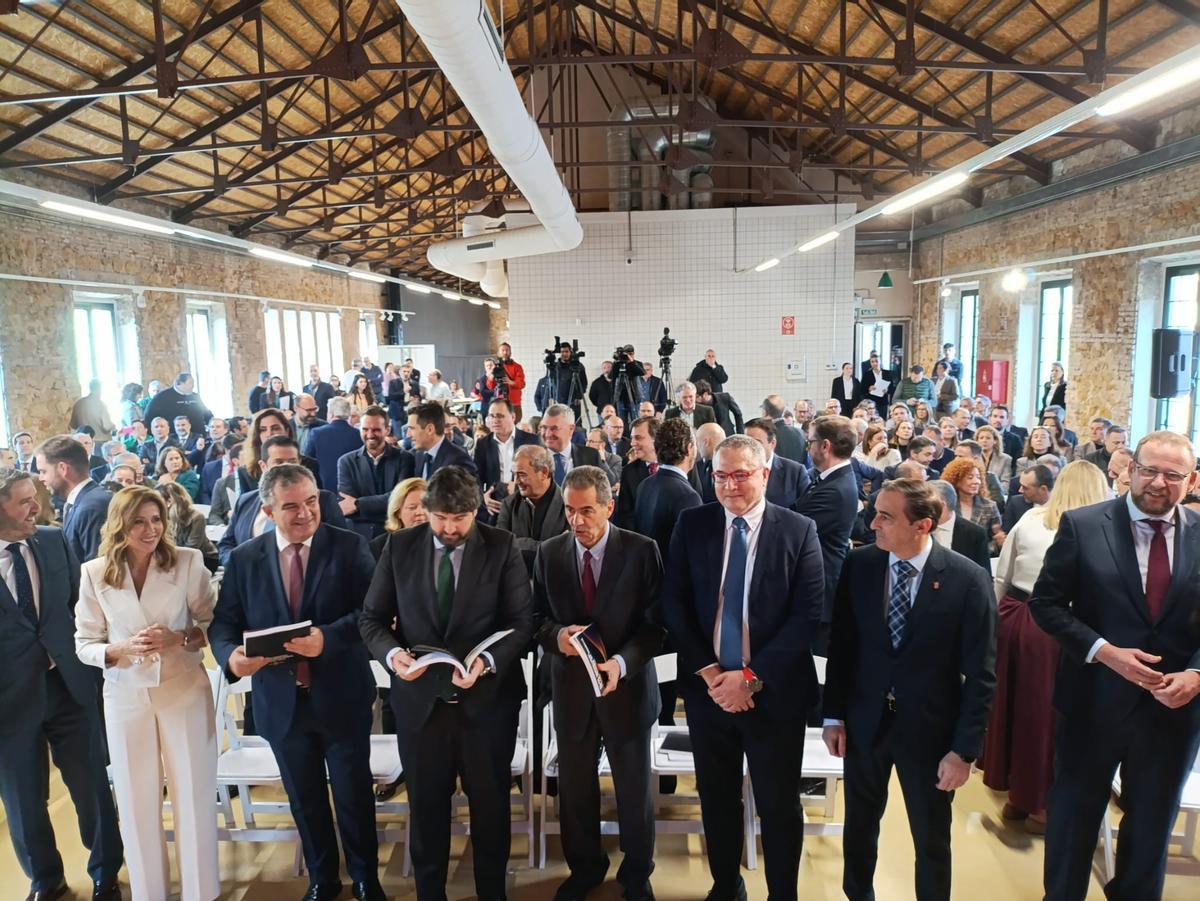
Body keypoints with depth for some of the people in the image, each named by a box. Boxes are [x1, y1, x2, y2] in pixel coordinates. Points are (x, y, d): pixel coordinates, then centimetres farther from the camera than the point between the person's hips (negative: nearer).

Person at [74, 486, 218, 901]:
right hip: (126, 696, 1)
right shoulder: (94, 573, -4)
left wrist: (178, 638, -20)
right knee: (136, 803, 13)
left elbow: (214, 624, -2)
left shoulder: (188, 561, -9)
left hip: (184, 690, -1)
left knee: (194, 796, 8)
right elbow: (84, 644, 1)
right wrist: (123, 649, -17)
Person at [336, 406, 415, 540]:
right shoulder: (347, 462, 5)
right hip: (358, 534, 0)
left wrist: (358, 504, -13)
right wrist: (392, 512, -12)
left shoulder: (404, 458, 2)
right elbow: (345, 507, -5)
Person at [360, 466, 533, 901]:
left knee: (490, 801, 16)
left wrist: (487, 661, -25)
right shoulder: (400, 546, -3)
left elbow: (522, 621, -8)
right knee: (426, 804, 17)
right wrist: (391, 652, -19)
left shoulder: (502, 547, -8)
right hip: (419, 696, 1)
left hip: (488, 696, -1)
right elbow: (372, 618, 2)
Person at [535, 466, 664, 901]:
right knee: (574, 788, 17)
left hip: (627, 688, -2)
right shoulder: (549, 552, -1)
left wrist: (622, 662, -26)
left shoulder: (642, 551, -11)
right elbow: (537, 616, 5)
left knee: (635, 791, 15)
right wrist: (556, 635, -17)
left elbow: (655, 623, -11)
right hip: (571, 689, 2)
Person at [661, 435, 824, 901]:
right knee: (716, 797, 18)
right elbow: (674, 604, -3)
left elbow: (808, 614, -11)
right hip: (707, 687, 2)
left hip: (775, 690, -2)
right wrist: (708, 671, -12)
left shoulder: (799, 530, -7)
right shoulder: (692, 524, -1)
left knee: (779, 804, 13)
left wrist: (752, 676, -16)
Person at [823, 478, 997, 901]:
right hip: (864, 721, 3)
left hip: (929, 729, -2)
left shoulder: (968, 579, -15)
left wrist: (964, 749, -12)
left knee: (931, 840, 17)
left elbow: (980, 674, -11)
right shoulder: (859, 564, -8)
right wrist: (833, 714, 0)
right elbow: (840, 644, 0)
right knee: (859, 825, 21)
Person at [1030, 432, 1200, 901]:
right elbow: (1045, 603, -8)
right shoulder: (1082, 525, -10)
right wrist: (1104, 652, -19)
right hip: (1095, 699, -2)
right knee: (1073, 815, 15)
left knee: (1152, 825, 21)